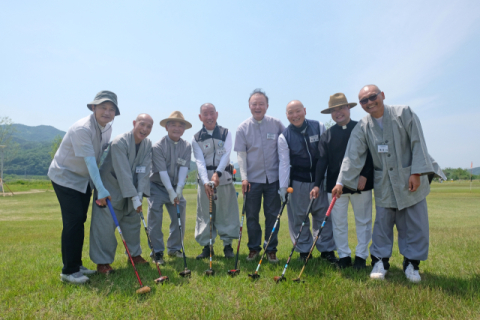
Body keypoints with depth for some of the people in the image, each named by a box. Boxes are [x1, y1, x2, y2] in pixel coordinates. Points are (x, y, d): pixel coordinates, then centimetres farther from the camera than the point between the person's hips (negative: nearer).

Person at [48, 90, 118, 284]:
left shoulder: (107, 128, -1)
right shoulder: (82, 128, -26)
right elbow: (89, 160, -33)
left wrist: (98, 185, 5)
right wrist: (101, 189, -38)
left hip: (83, 179, 8)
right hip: (64, 176, -8)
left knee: (80, 222, 11)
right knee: (73, 222, -10)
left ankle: (77, 265, 23)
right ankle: (68, 271, 1)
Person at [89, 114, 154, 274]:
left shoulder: (147, 144, -5)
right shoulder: (119, 142, -24)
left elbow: (144, 170, -10)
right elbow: (123, 173, -29)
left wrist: (140, 194, -20)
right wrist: (134, 197, -30)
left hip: (131, 189, 6)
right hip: (110, 188, -6)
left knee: (133, 221, 13)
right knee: (105, 224, -6)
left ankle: (135, 254, 30)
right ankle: (102, 262, 7)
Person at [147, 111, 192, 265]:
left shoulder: (187, 146, -3)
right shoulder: (158, 146, -15)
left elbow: (184, 168, -11)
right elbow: (162, 171, -20)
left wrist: (178, 189, -22)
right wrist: (171, 192, -24)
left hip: (176, 188, 4)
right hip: (157, 187, -3)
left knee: (179, 217, 3)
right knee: (155, 219, -6)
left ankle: (174, 248, 20)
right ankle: (157, 252, 6)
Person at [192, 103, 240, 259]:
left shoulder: (226, 133, 5)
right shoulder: (196, 138, 6)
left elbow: (226, 155, -8)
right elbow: (200, 162, -5)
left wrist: (217, 173, -24)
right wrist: (205, 181, -21)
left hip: (224, 178, -1)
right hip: (205, 179, 1)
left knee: (226, 212, 3)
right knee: (205, 213, 4)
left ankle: (228, 245, 15)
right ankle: (206, 246, 15)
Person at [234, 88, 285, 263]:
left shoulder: (276, 124, 1)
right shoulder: (242, 128, 0)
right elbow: (241, 154, -1)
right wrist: (244, 177, -9)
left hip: (273, 178, 0)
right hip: (252, 179, 0)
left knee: (272, 214, 6)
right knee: (251, 215, 9)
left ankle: (271, 249, 21)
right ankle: (254, 248, 25)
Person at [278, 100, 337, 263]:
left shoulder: (319, 127, -2)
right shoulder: (284, 137, -5)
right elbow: (284, 163, -6)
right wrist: (283, 187, -13)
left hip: (319, 179, 1)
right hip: (297, 183, -1)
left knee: (324, 215, 7)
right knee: (299, 218, 6)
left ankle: (327, 249, 23)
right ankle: (304, 250, 23)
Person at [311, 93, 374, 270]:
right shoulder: (327, 135, 6)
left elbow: (370, 154, -1)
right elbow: (322, 160, 1)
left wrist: (364, 175, -13)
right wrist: (317, 184, -7)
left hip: (361, 184, -1)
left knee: (363, 221, 9)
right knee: (338, 223, 7)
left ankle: (361, 256, 22)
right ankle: (344, 256, 20)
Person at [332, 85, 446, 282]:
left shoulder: (404, 114, -6)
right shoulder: (362, 128, -2)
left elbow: (418, 143, -7)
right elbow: (352, 157, -7)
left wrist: (416, 173, -12)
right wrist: (341, 181, -16)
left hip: (411, 180, -1)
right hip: (384, 184, 1)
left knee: (416, 224, 4)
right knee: (382, 223, 4)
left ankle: (412, 262, 20)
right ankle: (380, 261, 18)